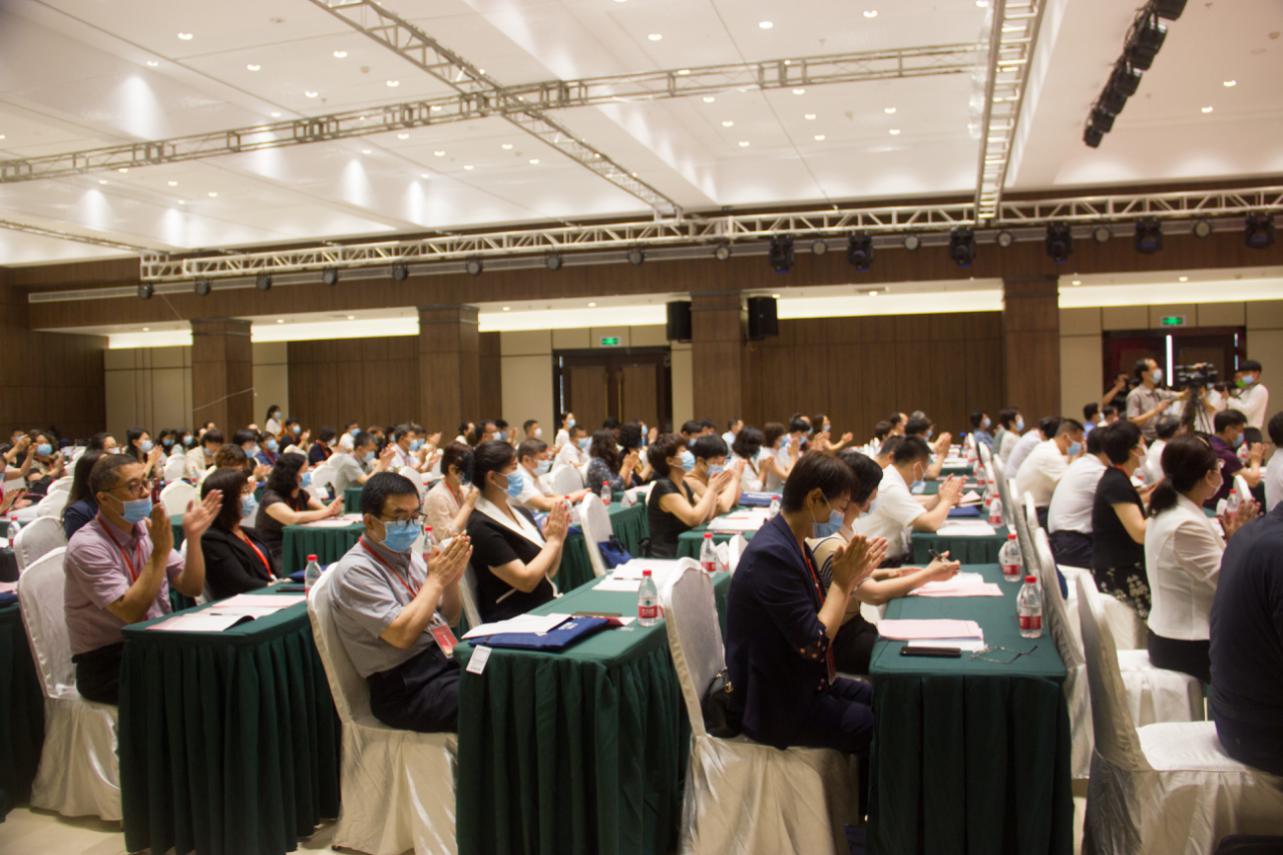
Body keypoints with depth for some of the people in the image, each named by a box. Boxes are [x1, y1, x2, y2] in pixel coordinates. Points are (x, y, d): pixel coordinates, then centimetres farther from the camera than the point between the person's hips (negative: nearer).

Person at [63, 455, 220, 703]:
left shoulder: (147, 530, 6)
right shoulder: (87, 547, -15)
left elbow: (192, 588, 2)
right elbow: (132, 612, -23)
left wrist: (193, 537, -11)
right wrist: (161, 551, -26)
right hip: (108, 665, -6)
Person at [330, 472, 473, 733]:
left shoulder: (409, 555, 13)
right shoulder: (355, 570, -10)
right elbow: (402, 634, -20)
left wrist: (452, 578, 0)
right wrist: (436, 578, -11)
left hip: (446, 662, 8)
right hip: (407, 689, -7)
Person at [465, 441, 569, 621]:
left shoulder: (522, 513, 10)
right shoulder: (482, 526, -14)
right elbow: (526, 580, -19)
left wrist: (559, 538, -2)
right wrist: (553, 540, -9)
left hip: (546, 606, 8)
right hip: (514, 621, -8)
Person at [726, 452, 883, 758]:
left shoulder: (792, 542, 4)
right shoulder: (772, 553, -26)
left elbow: (821, 622, 10)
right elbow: (815, 644, -25)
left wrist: (851, 580, -1)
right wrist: (841, 582, -15)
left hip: (801, 684, 9)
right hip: (777, 704, -9)